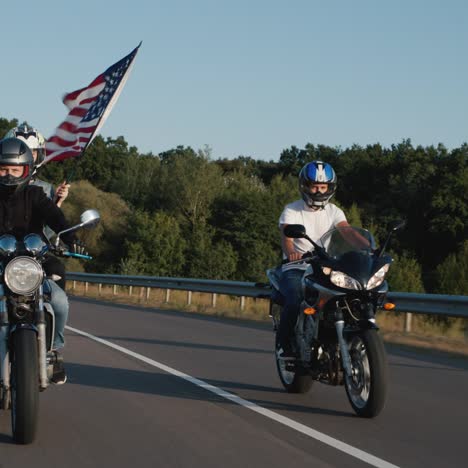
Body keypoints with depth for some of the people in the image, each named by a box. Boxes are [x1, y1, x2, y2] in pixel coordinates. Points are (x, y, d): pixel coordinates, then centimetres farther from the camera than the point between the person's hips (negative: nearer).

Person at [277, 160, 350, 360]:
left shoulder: (334, 212, 9)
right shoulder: (291, 210, 1)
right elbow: (286, 236, -16)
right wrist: (291, 252, -40)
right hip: (296, 268, -3)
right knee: (294, 301, -31)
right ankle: (285, 344, -11)